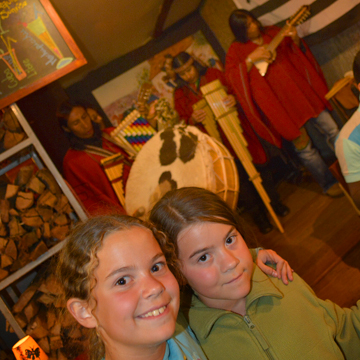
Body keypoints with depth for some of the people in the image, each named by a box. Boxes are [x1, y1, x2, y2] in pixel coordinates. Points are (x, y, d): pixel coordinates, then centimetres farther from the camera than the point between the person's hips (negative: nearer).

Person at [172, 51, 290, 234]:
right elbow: (183, 122, 2)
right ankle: (257, 214, 20)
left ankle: (274, 202, 28)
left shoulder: (213, 74, 1)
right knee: (238, 174, 4)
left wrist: (234, 98, -22)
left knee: (258, 163, 7)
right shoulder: (180, 95, 2)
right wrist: (193, 119, -21)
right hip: (217, 139, 0)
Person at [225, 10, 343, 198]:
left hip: (300, 88, 4)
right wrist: (251, 58, -24)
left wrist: (295, 39, -10)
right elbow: (231, 77, -15)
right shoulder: (236, 51, -2)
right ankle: (329, 185, 19)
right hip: (279, 102, -4)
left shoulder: (272, 33, 9)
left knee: (332, 129, 6)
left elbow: (298, 52, 12)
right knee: (304, 146, 1)